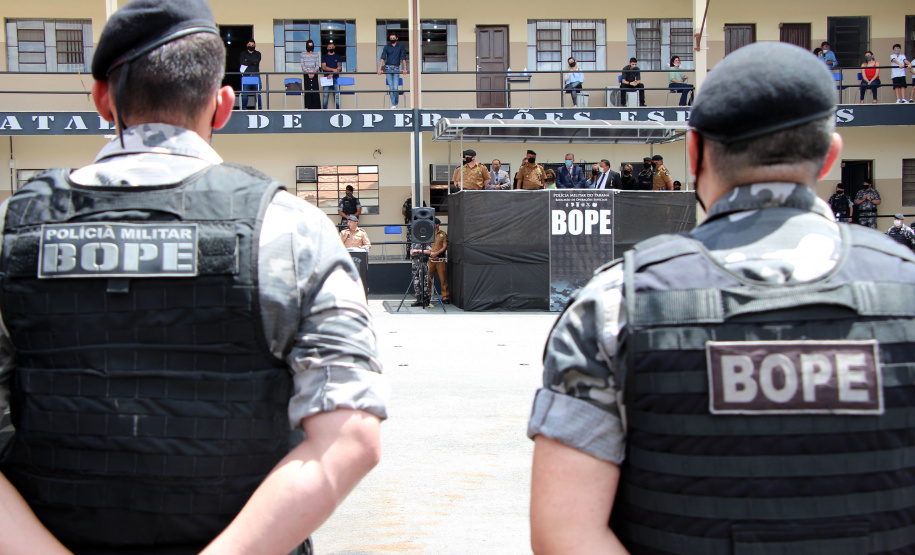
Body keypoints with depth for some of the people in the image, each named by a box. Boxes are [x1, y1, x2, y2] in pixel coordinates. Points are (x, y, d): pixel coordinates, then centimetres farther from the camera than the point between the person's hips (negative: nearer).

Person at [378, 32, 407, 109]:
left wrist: (405, 69, -11)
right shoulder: (386, 47, 4)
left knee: (395, 88, -10)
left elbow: (403, 58, 0)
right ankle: (393, 105, 4)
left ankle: (396, 103, 9)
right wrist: (379, 69, -16)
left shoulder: (400, 46, 4)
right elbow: (383, 58, -5)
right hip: (388, 68, 1)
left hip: (396, 69, -1)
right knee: (391, 87, -2)